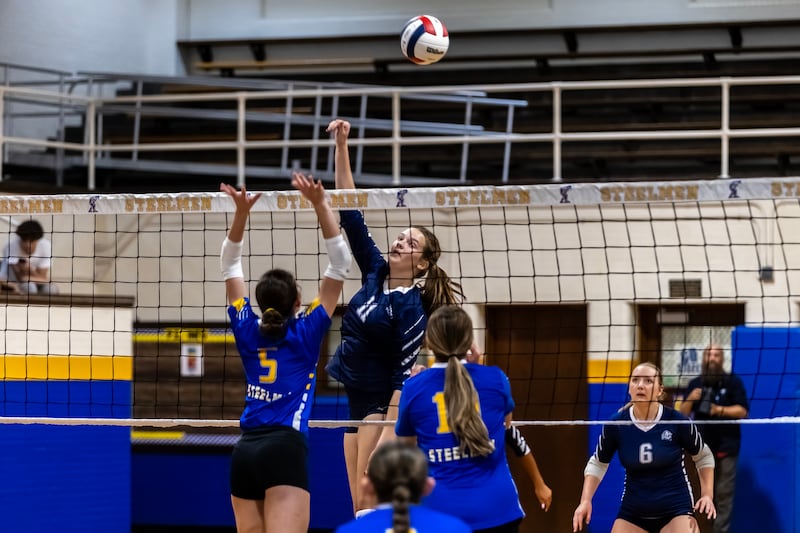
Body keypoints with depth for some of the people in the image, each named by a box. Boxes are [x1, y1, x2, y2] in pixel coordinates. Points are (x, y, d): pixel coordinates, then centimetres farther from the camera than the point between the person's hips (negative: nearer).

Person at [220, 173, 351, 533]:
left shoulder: (248, 331, 10)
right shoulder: (306, 333, 1)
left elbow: (229, 265, 19)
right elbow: (340, 263, 1)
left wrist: (241, 212, 8)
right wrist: (320, 204, -3)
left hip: (245, 452, 5)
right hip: (285, 449, -5)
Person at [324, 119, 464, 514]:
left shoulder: (411, 309, -14)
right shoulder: (375, 272, 4)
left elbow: (404, 373, -17)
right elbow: (350, 214, 4)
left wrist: (388, 433, -24)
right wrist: (341, 146, -3)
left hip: (383, 403, -8)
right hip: (357, 399, 8)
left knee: (370, 506, -12)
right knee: (362, 509, 7)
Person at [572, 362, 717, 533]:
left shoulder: (677, 421, -12)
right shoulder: (616, 424, -9)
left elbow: (704, 457, 6)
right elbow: (598, 463, 8)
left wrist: (707, 494, -4)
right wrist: (586, 501, -3)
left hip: (676, 509, -2)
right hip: (633, 512, 3)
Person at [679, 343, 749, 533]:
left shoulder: (733, 382, 1)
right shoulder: (695, 384, 11)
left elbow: (742, 411, -6)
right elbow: (683, 413, 9)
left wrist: (720, 410, -19)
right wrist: (690, 400, -11)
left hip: (725, 447, -3)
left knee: (724, 494, -6)